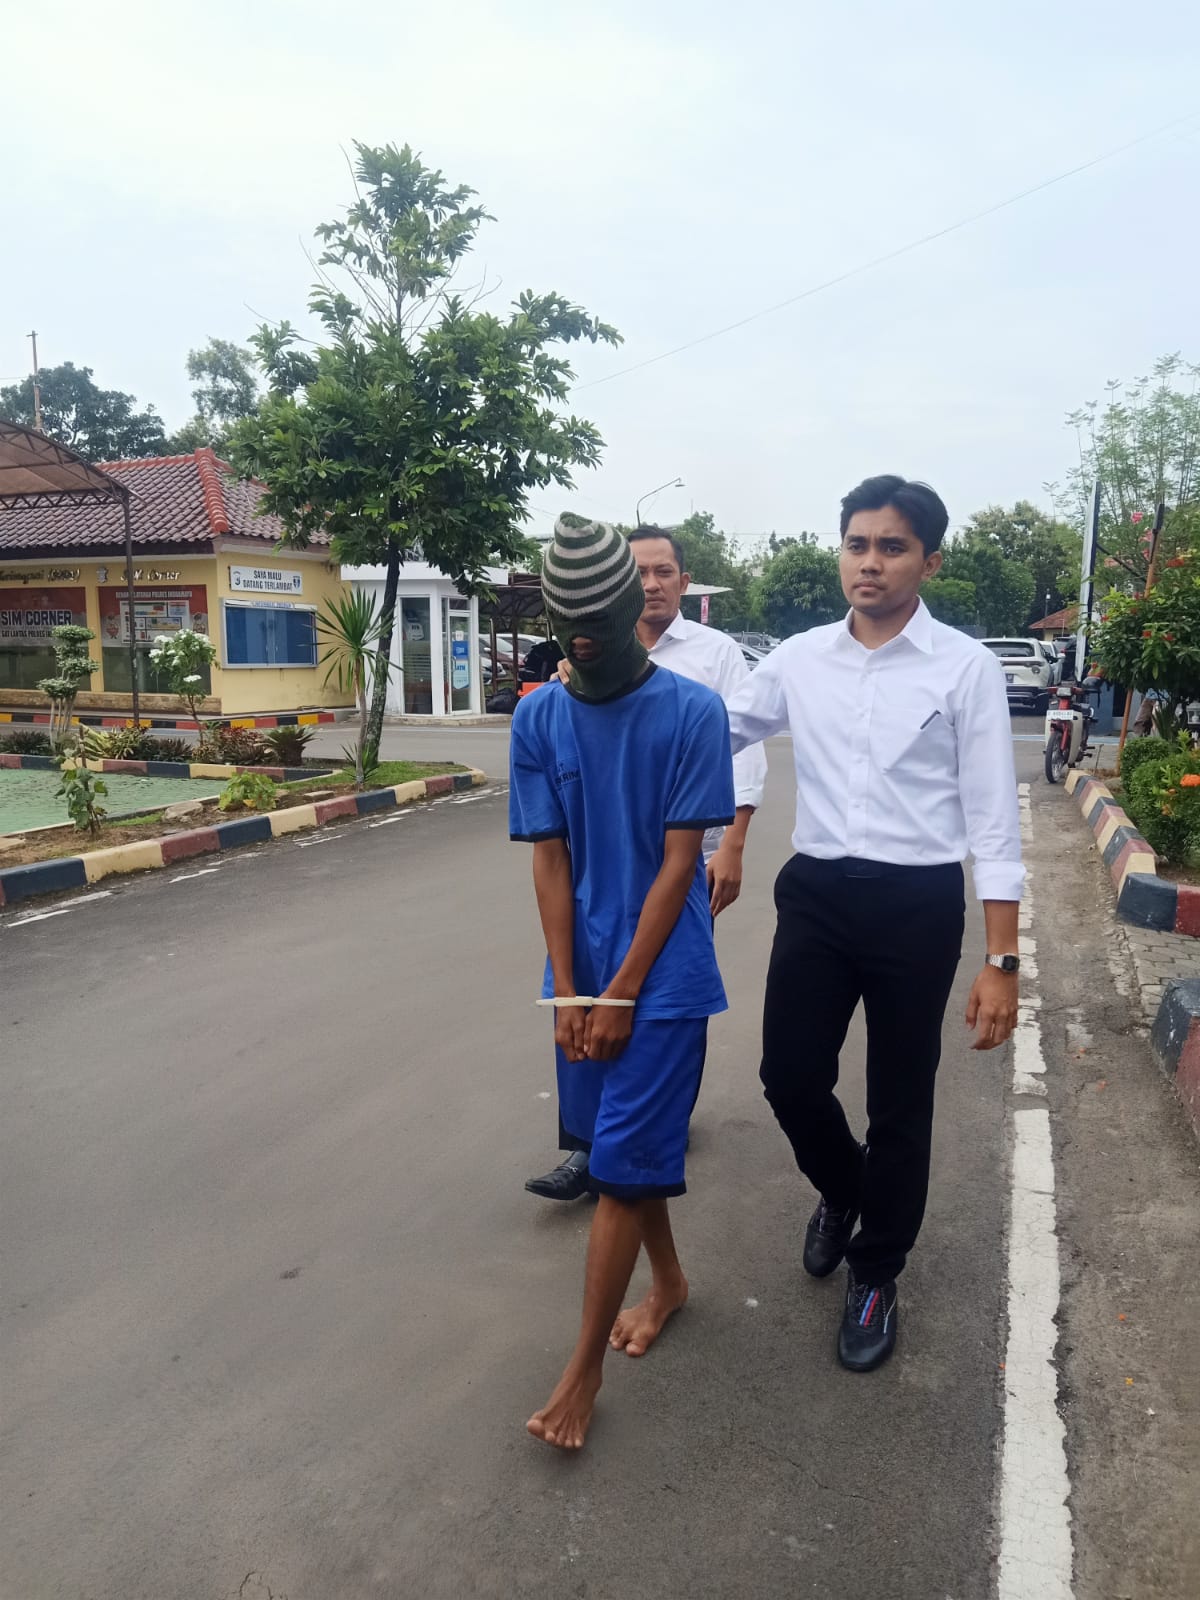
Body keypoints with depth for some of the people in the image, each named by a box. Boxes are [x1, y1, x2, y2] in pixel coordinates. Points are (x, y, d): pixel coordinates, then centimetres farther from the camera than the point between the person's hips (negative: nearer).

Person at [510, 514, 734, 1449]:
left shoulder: (692, 713, -10)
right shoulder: (538, 719, 0)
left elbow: (679, 863, -12)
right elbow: (549, 862, 0)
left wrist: (621, 993, -13)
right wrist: (567, 993, -6)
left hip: (663, 977, -4)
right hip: (583, 976, 4)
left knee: (622, 1165, -1)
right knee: (626, 1146, 17)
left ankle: (583, 1373, 12)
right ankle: (668, 1281, 42)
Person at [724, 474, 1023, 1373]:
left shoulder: (966, 669, -7)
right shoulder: (798, 659, 4)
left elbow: (992, 821, -6)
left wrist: (1003, 962, -9)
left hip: (917, 905, -3)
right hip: (816, 894, 3)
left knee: (900, 1103, 10)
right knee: (790, 1078, 9)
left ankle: (875, 1278, 34)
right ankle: (842, 1188, 44)